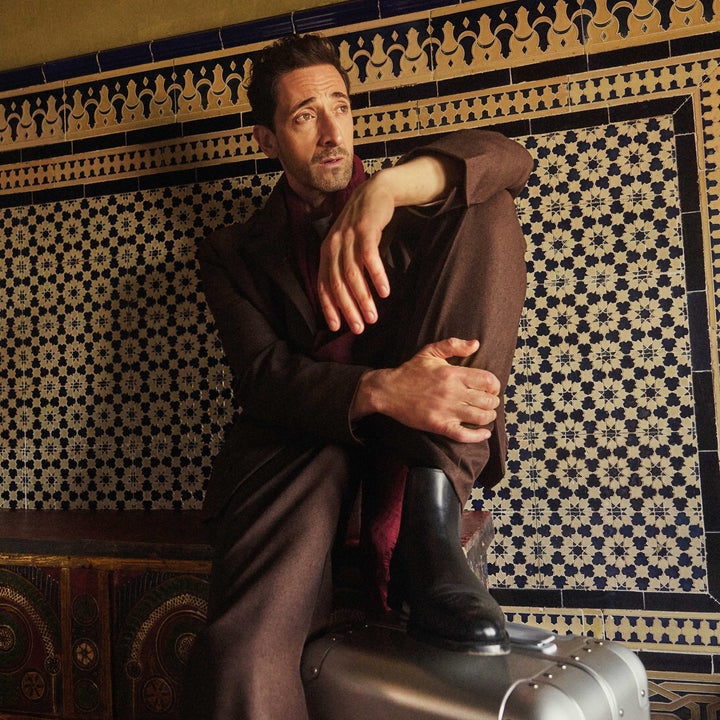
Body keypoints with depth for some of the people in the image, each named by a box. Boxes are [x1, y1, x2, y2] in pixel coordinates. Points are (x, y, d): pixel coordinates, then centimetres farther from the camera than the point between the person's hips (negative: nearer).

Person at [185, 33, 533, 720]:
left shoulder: (407, 207, 21)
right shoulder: (233, 252, 16)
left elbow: (505, 156, 0)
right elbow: (263, 375, -3)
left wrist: (384, 188, -21)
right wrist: (378, 391, -24)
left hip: (419, 434, 3)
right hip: (299, 434, -2)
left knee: (485, 206, -16)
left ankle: (424, 519, -26)